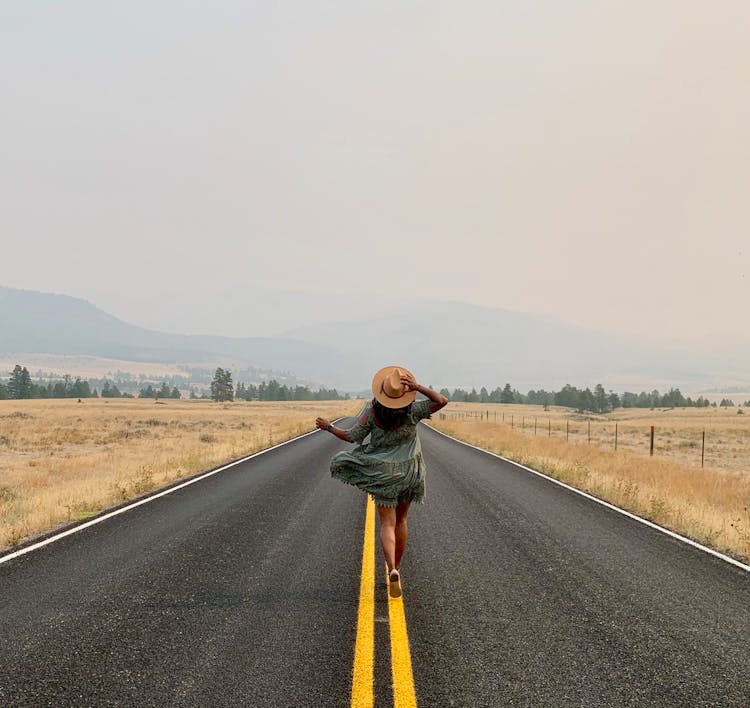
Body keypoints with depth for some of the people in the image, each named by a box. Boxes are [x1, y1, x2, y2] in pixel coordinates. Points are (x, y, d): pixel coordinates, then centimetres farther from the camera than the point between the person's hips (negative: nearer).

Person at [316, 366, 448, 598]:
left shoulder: (371, 411, -13)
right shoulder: (411, 411, -12)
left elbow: (351, 436, -6)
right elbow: (441, 401, -11)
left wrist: (328, 427, 9)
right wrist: (418, 387, -19)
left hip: (383, 472, -1)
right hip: (409, 471, 2)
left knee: (388, 524, -1)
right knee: (401, 520, 19)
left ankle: (392, 570, -23)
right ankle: (397, 567, 31)